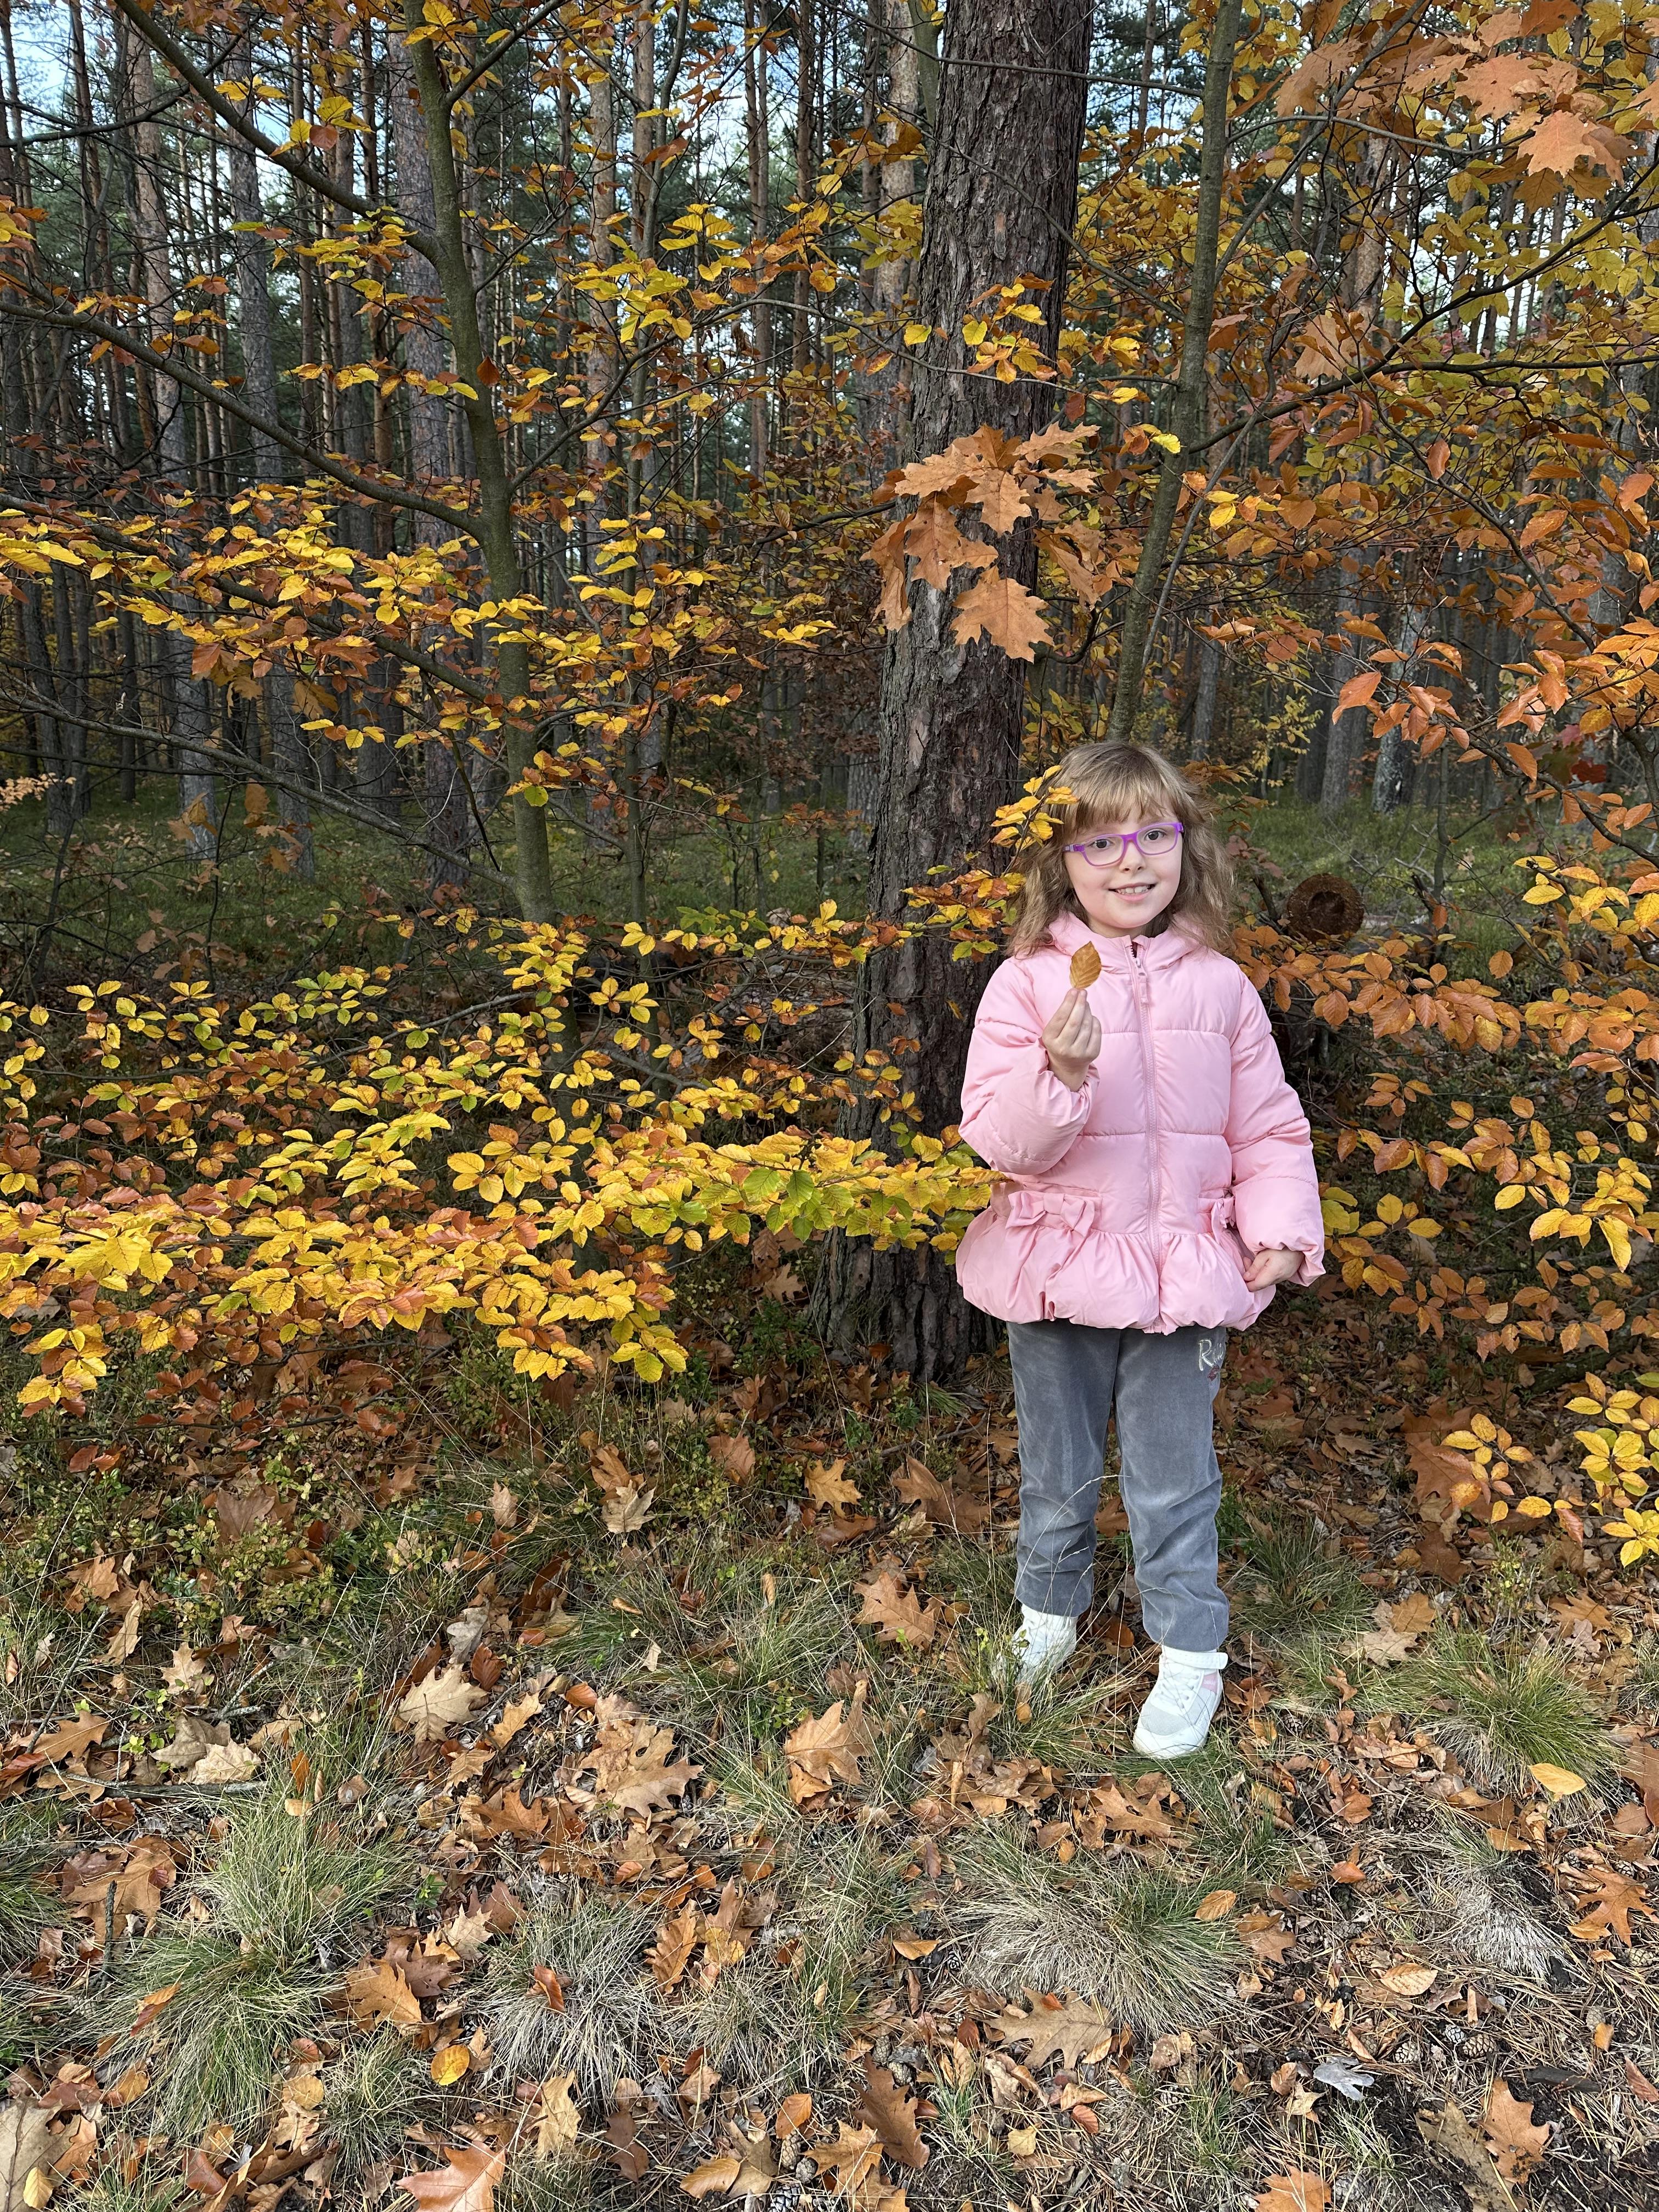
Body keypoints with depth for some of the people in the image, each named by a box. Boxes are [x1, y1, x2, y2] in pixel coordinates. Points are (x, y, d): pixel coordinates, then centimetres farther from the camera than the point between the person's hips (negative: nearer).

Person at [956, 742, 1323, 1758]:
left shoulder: (1220, 985, 0)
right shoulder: (1027, 983, -7)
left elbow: (1268, 1124, 6)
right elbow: (999, 1137, -12)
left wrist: (1283, 1228, -5)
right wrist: (1060, 1074, -29)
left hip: (1184, 1277, 1)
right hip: (1057, 1272, 0)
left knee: (1173, 1481, 9)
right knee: (1057, 1468, 17)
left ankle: (1191, 1654, 29)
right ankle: (1050, 1612, 41)